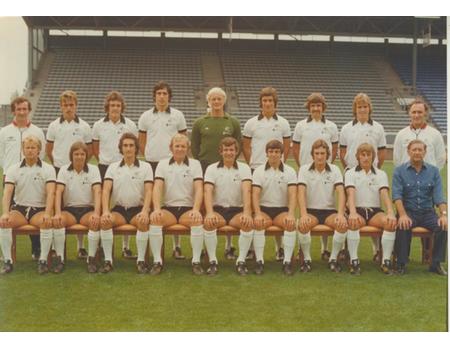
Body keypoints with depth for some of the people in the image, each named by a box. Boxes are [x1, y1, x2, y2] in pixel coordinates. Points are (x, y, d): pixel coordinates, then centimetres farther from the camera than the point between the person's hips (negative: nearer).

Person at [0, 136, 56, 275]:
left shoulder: (48, 169, 1)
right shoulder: (13, 169, 6)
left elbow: (50, 193, -11)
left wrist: (47, 214, -28)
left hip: (40, 209, -2)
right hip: (19, 208, 2)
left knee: (46, 222, -34)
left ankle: (43, 261, -22)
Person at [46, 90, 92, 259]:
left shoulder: (84, 126, 2)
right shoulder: (54, 126, 4)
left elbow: (89, 150, 9)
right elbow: (48, 150, 11)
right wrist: (56, 163, 8)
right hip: (59, 170, 1)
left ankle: (81, 246, 8)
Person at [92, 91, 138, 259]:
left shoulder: (130, 125, 2)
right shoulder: (99, 125, 4)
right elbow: (94, 147, 14)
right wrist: (103, 160, 7)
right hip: (105, 168, 1)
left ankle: (126, 246, 7)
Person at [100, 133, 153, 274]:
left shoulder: (145, 167, 8)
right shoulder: (113, 167, 11)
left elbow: (148, 191, -4)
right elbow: (106, 190, -1)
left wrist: (145, 211, -22)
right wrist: (105, 211, -19)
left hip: (138, 208, -1)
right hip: (119, 209, 2)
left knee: (143, 221, -35)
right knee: (105, 221, -30)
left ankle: (141, 260, -23)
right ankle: (108, 260, -21)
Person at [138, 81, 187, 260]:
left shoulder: (178, 115, 5)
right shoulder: (146, 116, 7)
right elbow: (141, 142, 12)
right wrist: (148, 157, 9)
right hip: (152, 164, 1)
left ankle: (177, 245, 3)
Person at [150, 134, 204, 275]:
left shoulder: (195, 164, 7)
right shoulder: (163, 164, 9)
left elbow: (199, 189, -5)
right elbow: (157, 188, -4)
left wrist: (196, 210, -22)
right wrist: (156, 209, -22)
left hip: (188, 208, -1)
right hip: (168, 208, 1)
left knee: (198, 220, -33)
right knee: (154, 219, -31)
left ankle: (196, 261, -23)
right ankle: (157, 261, -22)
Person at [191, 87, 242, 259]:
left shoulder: (233, 122, 6)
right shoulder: (200, 123, 6)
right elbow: (194, 147, 9)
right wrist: (202, 163, 3)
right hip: (205, 168, 0)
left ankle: (229, 246, 9)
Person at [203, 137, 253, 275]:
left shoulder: (244, 168, 4)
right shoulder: (212, 169, 4)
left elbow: (247, 191, -11)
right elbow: (208, 192, -10)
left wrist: (246, 213, -28)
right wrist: (209, 213, -29)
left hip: (237, 210, 0)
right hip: (218, 209, 0)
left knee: (248, 223, -31)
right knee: (208, 222, -32)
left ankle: (241, 261, -17)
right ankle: (212, 261, -19)